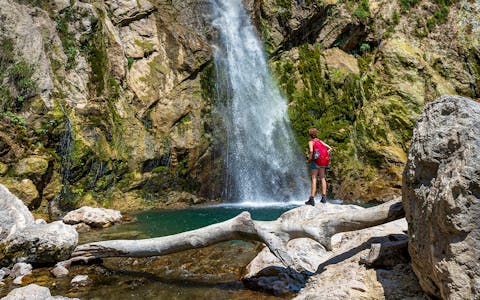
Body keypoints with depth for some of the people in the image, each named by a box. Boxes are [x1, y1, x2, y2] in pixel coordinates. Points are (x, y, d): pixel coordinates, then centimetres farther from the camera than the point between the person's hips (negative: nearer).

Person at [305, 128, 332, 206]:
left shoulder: (311, 142, -6)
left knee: (314, 179, -5)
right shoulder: (320, 141, 11)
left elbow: (311, 151, -25)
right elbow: (330, 148, 8)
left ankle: (312, 199, -5)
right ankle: (324, 197, 14)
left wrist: (310, 158, -10)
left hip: (315, 161, -6)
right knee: (322, 178, 12)